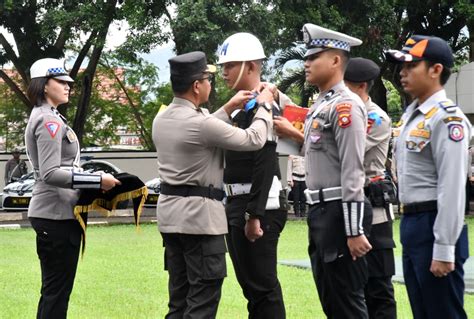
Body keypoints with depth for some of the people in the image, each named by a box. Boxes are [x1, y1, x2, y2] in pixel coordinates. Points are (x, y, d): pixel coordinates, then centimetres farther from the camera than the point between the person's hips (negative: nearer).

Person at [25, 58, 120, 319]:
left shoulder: (45, 117, 17)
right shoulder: (49, 121, -14)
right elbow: (50, 174, -22)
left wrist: (90, 184, 12)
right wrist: (98, 181, -20)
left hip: (52, 212, 10)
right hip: (56, 214, -10)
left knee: (54, 289, 14)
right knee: (57, 290, -6)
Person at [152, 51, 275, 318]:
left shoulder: (162, 120, 8)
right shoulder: (201, 123, -18)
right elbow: (254, 140, -9)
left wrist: (230, 108, 26)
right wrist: (264, 106, 7)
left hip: (170, 211, 9)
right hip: (200, 213, -9)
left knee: (180, 295, 13)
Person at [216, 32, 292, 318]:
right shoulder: (240, 106, 17)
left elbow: (265, 167, -20)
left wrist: (255, 215, -23)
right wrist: (236, 210, 18)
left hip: (260, 206, -10)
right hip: (237, 204, 10)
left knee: (262, 286, -6)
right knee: (251, 284, 14)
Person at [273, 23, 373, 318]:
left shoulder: (346, 105, -14)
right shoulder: (321, 105, 15)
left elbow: (352, 171, -20)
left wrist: (354, 230, -22)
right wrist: (294, 134, 17)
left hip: (340, 213, -10)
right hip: (321, 212, 10)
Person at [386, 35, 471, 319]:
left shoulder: (447, 117, -15)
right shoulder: (411, 114, 14)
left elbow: (452, 188, -19)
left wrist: (444, 249, -21)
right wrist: (409, 224, 17)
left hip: (434, 225, -9)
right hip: (411, 223, 9)